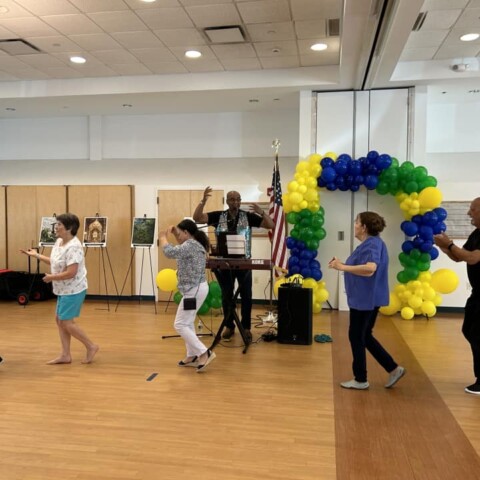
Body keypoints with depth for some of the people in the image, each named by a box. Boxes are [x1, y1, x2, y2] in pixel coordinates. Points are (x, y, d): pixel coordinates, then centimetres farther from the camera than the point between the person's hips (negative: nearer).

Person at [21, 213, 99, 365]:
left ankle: (91, 346, 9)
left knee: (66, 322, -6)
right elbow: (55, 262, 19)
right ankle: (65, 355, 19)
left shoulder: (73, 247, -24)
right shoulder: (59, 242, 7)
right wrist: (36, 255, 20)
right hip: (63, 290, 10)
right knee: (60, 320, 12)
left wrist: (52, 277, -17)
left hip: (73, 290, -10)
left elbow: (71, 273, -29)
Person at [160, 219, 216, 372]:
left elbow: (169, 252, -26)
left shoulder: (190, 245, -18)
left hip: (194, 290, -11)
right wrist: (175, 235, 17)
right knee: (187, 323, 18)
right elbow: (182, 249, 32)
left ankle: (204, 353, -7)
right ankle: (192, 356, 25)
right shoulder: (195, 244, 13)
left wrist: (163, 237, -8)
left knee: (180, 325, -6)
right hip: (197, 288, 11)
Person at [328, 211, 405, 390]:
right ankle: (393, 369, 21)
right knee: (364, 337, 17)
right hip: (364, 298, 10)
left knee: (356, 337, 3)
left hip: (366, 299, -10)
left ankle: (360, 380, 15)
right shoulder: (368, 243, 12)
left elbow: (369, 269, -35)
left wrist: (343, 267, -30)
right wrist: (342, 265, 11)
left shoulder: (372, 244, -19)